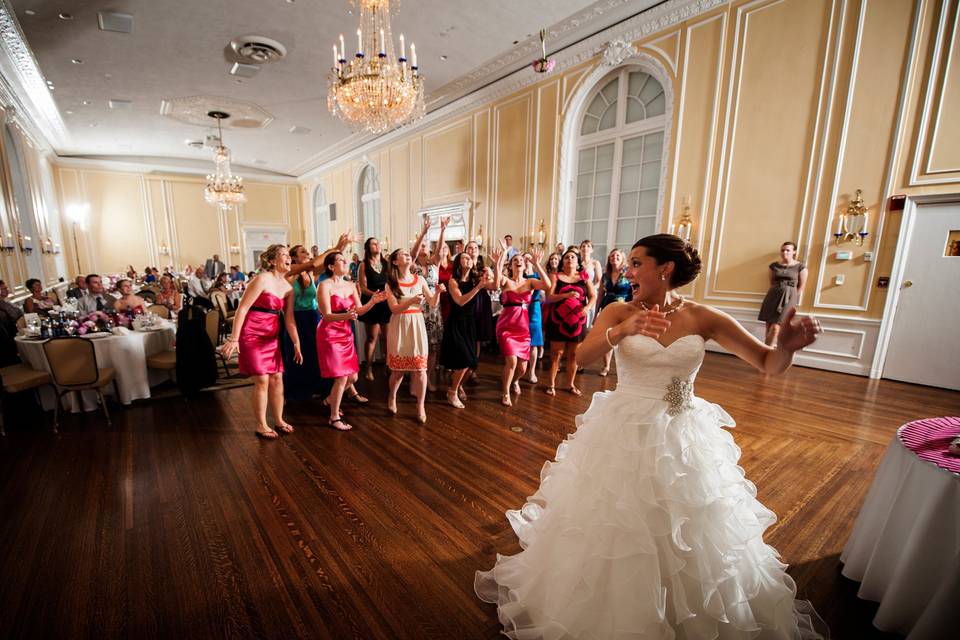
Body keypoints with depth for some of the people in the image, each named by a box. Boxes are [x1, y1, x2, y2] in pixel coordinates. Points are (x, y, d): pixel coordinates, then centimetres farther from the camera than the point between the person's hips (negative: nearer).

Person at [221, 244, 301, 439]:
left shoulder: (288, 288, 6)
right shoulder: (262, 280, -14)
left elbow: (289, 319, 8)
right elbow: (242, 308, -16)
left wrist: (297, 344, 5)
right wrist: (234, 338, -20)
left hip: (272, 336, 7)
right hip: (252, 334, -7)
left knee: (277, 378, 8)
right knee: (262, 380, -4)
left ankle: (279, 420, 23)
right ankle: (261, 425, 12)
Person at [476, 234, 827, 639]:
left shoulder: (704, 318, -4)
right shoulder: (617, 311, -7)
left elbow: (769, 364, -2)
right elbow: (583, 356, -23)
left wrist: (788, 346, -24)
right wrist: (622, 330, -40)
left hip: (682, 440, 2)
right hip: (622, 435, -1)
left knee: (687, 538, 19)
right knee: (612, 531, 13)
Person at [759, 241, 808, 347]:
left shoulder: (800, 267, 2)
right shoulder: (774, 265, 9)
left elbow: (801, 287, 2)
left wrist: (794, 300, 1)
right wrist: (774, 295, 11)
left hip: (788, 298, -3)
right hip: (772, 296, 3)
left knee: (775, 328, -13)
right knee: (769, 327, 0)